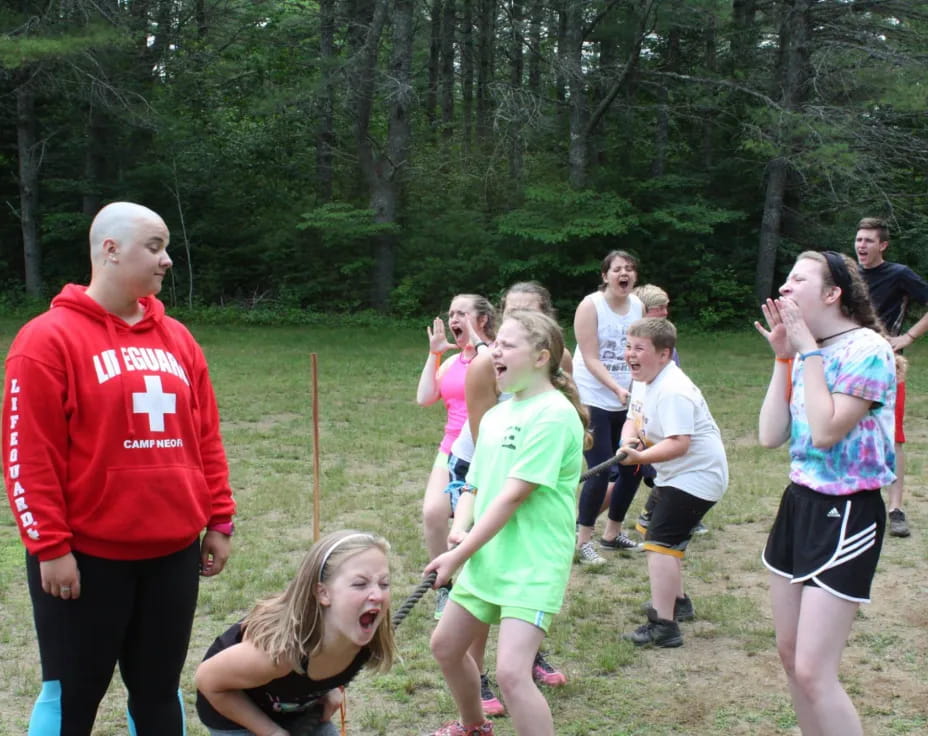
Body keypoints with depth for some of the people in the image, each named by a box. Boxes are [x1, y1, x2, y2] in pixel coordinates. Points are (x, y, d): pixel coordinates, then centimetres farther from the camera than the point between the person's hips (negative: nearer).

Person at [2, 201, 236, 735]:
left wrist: (219, 521, 10)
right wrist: (49, 546, -13)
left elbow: (206, 438, 13)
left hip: (173, 551, 5)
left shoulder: (177, 339, 10)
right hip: (87, 555, -5)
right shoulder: (50, 338, -9)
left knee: (159, 690, 15)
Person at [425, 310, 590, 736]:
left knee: (511, 673, -21)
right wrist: (459, 530, -9)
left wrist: (459, 555, -18)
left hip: (533, 567, -9)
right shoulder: (496, 415, 9)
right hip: (486, 560, 9)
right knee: (446, 647, 21)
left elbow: (513, 495, -21)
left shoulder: (553, 414, -18)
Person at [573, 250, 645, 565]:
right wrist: (617, 389, -27)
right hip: (592, 400, -6)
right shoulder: (590, 306, -13)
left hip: (626, 402, 6)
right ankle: (583, 541, 5)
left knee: (632, 467, 7)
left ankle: (612, 533, 26)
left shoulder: (638, 306, 3)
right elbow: (591, 359, -17)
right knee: (599, 472, -9)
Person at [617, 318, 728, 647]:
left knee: (660, 541, -18)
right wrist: (629, 438, -11)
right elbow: (633, 419, 11)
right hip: (675, 474, 11)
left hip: (696, 475, -11)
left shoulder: (673, 392, -27)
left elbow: (679, 443, -34)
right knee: (658, 536, 25)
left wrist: (640, 457, -42)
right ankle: (676, 600, 44)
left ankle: (663, 626, -18)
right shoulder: (643, 382, 6)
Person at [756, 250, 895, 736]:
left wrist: (809, 350, -18)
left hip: (846, 513, -8)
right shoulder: (806, 352, 9)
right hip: (799, 501, 9)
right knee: (790, 652, 14)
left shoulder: (866, 349, -16)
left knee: (813, 671, -10)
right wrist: (783, 356, -1)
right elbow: (770, 436, 1)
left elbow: (825, 432, -24)